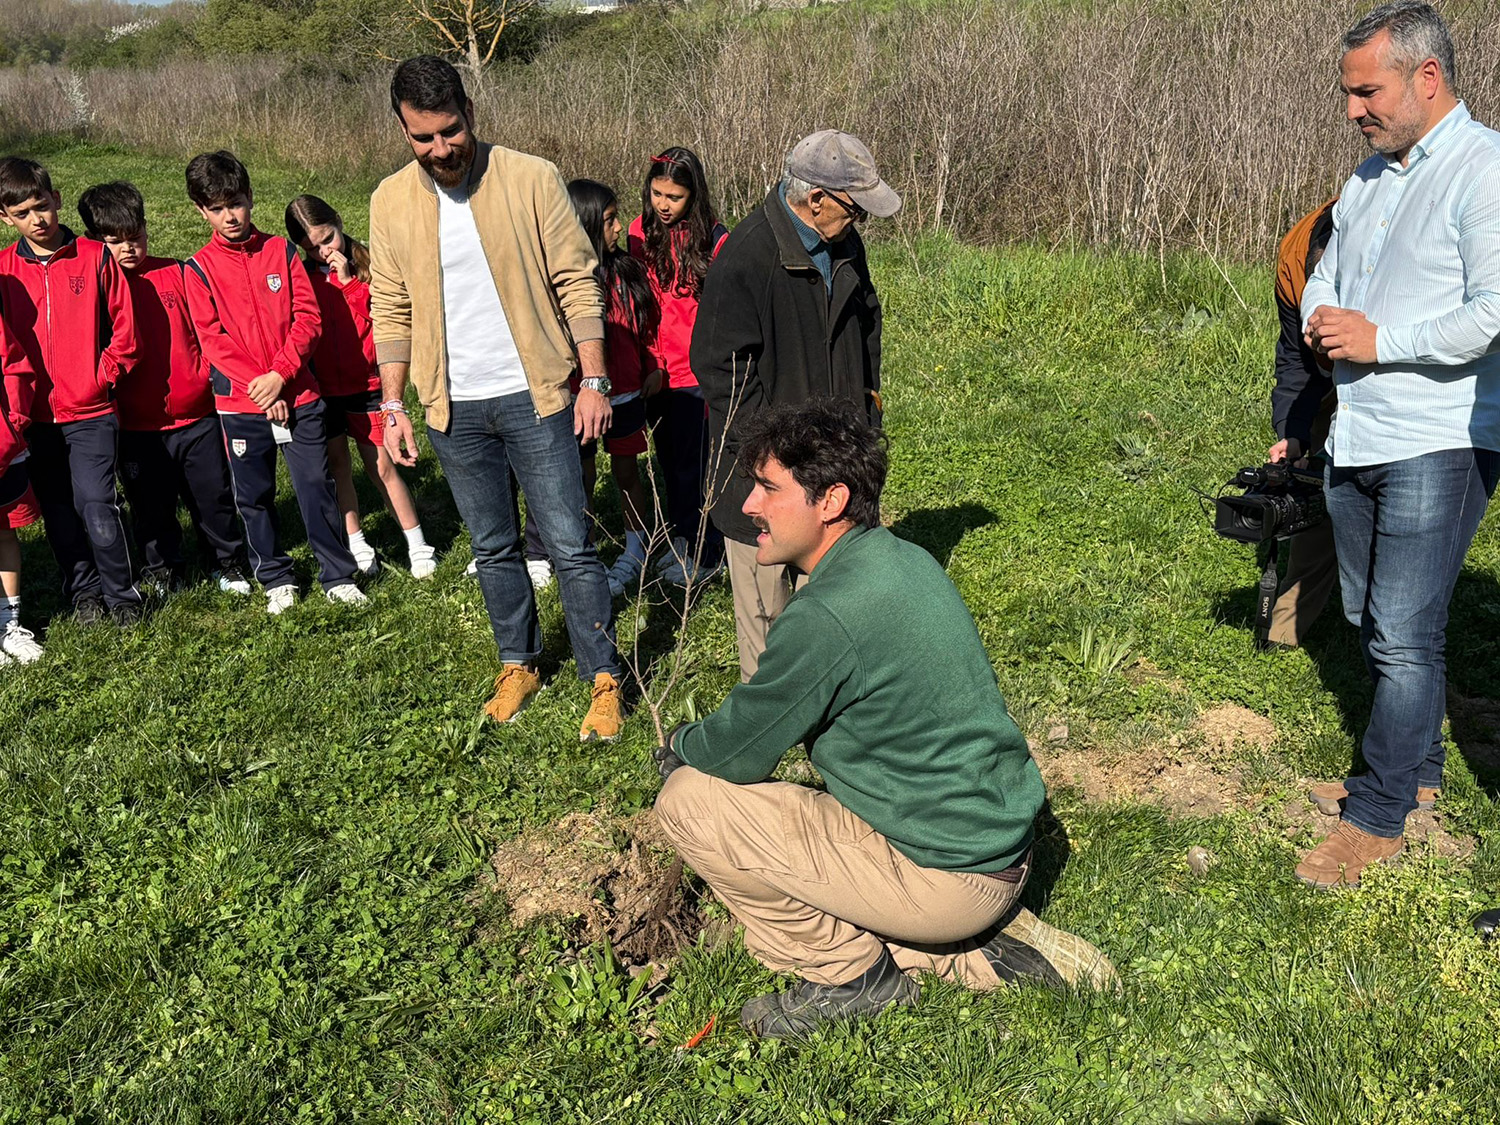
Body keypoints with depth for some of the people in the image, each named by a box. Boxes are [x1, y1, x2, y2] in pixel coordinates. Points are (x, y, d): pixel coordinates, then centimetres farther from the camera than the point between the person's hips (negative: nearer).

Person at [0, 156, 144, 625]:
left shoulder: (95, 257, -1)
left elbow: (125, 325, 1)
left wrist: (104, 377, -5)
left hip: (91, 411, -3)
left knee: (96, 503, -10)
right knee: (58, 512, 9)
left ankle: (122, 593, 7)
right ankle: (84, 591, 25)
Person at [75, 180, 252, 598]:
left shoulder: (175, 274, 1)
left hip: (196, 414, 1)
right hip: (138, 426, 0)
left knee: (214, 495, 10)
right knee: (151, 506, 11)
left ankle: (227, 564, 28)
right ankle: (160, 569, 30)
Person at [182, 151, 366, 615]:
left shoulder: (281, 250, 5)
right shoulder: (200, 268, 3)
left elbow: (308, 317, -1)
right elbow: (212, 338, -4)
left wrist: (280, 375, -13)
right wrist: (258, 385, -15)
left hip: (298, 395, 0)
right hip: (240, 404, 0)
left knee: (316, 486, 1)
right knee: (254, 495, 9)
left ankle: (338, 576, 13)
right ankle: (276, 580, 24)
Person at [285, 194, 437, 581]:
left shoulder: (367, 265, -3)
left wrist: (348, 280, -18)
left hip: (364, 384, -2)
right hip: (321, 387, 2)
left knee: (382, 466, -1)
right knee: (336, 465, 9)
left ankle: (417, 545, 8)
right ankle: (356, 545, 21)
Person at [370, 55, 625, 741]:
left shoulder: (531, 180, -8)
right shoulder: (390, 202, 2)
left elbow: (578, 284, -6)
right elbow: (390, 312, 7)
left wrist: (594, 380, -10)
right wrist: (393, 406, 2)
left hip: (535, 396, -3)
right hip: (452, 407, 3)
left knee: (569, 546, 0)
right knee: (493, 548, 14)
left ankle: (604, 679, 12)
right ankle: (519, 666, 32)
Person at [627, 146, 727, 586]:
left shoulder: (713, 239, -9)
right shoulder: (640, 231, 5)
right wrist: (652, 363, 1)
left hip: (696, 371, -5)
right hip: (657, 372, 5)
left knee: (694, 463, 1)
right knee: (669, 459, 15)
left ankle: (706, 553, 15)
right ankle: (680, 541, 30)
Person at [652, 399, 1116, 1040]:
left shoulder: (825, 616, -25)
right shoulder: (905, 560, 5)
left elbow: (737, 752, -11)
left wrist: (677, 749, 10)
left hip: (944, 877, -9)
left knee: (688, 800, -7)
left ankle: (853, 974, 4)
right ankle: (987, 947, 15)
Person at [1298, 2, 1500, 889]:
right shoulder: (1370, 176, 14)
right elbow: (1324, 273, 22)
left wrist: (1380, 339, -17)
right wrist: (1323, 319, 0)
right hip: (1357, 440, 9)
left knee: (1406, 638, -5)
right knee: (1373, 622, 17)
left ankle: (1378, 820, 7)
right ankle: (1418, 767, 34)